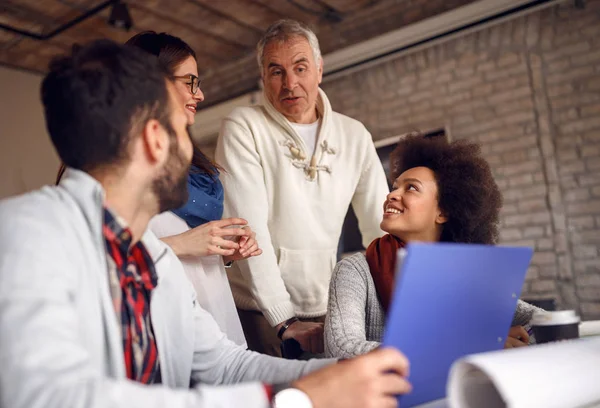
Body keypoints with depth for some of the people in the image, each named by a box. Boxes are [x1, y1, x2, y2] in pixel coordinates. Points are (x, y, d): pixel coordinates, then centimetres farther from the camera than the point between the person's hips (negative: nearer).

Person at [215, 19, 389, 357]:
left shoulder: (355, 136, 5)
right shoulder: (244, 128, -6)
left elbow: (383, 228, 4)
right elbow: (248, 227, -14)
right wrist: (284, 320, -19)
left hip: (328, 313, 4)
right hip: (260, 315, -3)